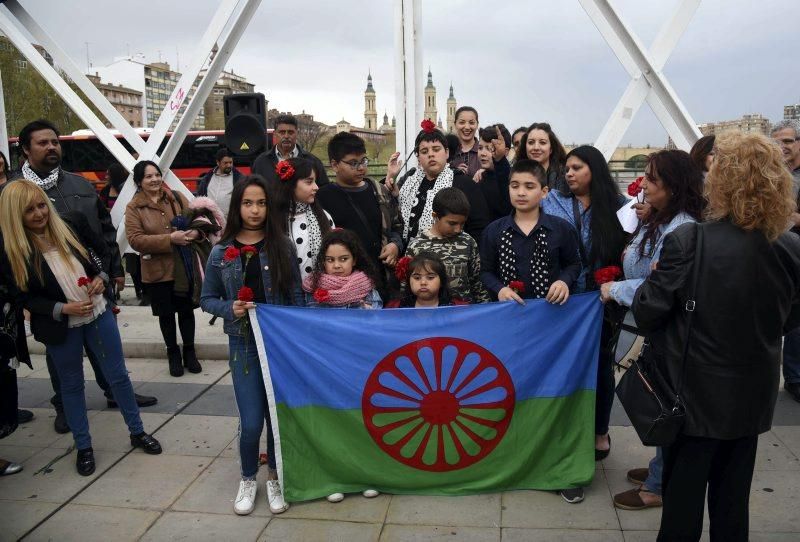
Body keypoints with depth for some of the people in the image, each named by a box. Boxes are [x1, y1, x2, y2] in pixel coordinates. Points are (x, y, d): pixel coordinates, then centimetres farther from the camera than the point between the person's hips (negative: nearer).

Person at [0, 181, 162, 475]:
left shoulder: (73, 224, -10)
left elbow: (104, 252, 6)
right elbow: (25, 298, -8)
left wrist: (101, 277, -12)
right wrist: (64, 308, -21)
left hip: (98, 314, 2)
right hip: (61, 327, -1)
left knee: (118, 375, 11)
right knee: (72, 384, 15)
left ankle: (137, 432, 29)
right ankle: (83, 447, 32)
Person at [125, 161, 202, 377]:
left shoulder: (176, 197, 3)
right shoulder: (133, 208, -5)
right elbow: (135, 240, -15)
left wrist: (195, 231, -20)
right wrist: (170, 239, -24)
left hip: (184, 266, 2)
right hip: (157, 271, -2)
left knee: (186, 310, 12)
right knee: (166, 314, 11)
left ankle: (189, 352, 30)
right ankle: (173, 354, 30)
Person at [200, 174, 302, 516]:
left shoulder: (282, 247, -2)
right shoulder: (221, 253, -2)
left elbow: (296, 297, 1)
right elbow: (207, 299, 6)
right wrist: (230, 308, -14)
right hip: (243, 344, 0)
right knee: (251, 422, 0)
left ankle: (274, 477, 32)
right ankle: (248, 479, 28)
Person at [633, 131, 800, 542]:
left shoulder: (687, 241, -23)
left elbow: (648, 312, -17)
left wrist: (654, 279, 1)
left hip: (695, 391, -4)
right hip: (753, 395, 4)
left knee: (683, 494, 14)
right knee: (733, 497, 21)